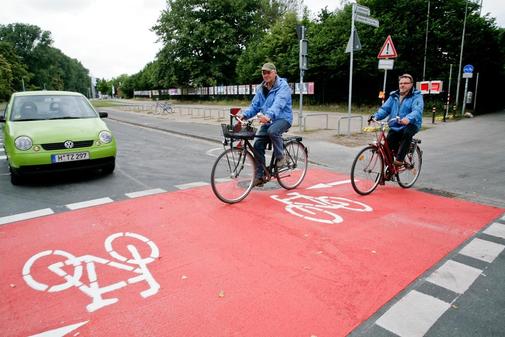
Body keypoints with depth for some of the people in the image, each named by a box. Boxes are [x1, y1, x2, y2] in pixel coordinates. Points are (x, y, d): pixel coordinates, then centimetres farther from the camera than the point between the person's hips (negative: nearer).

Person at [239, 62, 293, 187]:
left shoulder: (283, 86, -11)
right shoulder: (261, 89, 10)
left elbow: (278, 104, -29)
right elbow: (254, 106, 5)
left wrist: (269, 115, -47)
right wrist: (244, 114, -15)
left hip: (283, 118, -6)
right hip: (267, 121, 6)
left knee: (273, 131, -38)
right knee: (258, 145, -8)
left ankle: (280, 157, -10)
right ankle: (260, 176, 4)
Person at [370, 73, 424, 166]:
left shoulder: (416, 96, -4)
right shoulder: (394, 96, 11)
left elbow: (417, 110, -22)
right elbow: (385, 108, 3)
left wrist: (408, 118, -44)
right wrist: (376, 116, -19)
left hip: (410, 125, -4)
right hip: (395, 127, 4)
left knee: (407, 133, -36)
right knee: (388, 143, -10)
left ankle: (399, 159, -27)